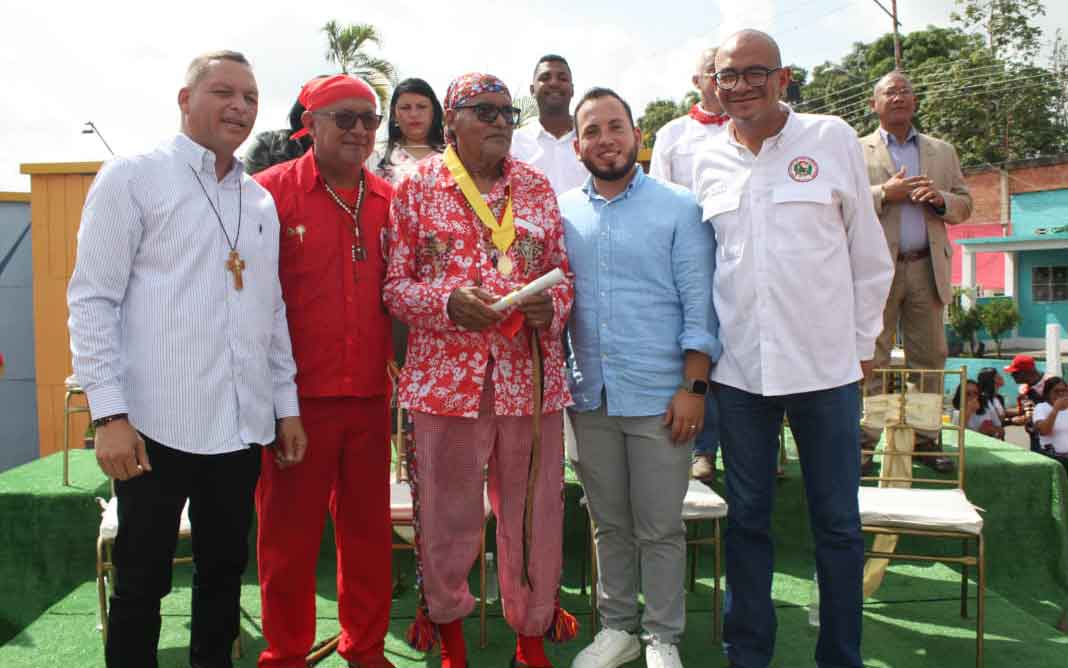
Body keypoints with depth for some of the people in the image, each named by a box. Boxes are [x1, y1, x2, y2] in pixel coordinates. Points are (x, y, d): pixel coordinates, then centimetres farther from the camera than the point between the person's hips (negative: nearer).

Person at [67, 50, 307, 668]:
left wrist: (287, 404, 13)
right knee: (142, 583, 7)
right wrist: (110, 414, -12)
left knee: (224, 572, 15)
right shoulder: (133, 178, -2)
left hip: (242, 427, 5)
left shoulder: (261, 200, 14)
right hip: (156, 427, -5)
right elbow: (92, 300, -6)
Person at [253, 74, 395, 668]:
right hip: (298, 395, -3)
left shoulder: (389, 201, 8)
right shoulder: (271, 191, -3)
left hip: (370, 396, 4)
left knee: (368, 529, 13)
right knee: (290, 533, 9)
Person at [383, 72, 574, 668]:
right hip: (446, 373, -2)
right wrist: (449, 301, -17)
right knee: (448, 510, 9)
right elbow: (394, 285, 1)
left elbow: (564, 275, 14)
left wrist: (552, 306, -8)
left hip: (532, 373, 2)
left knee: (535, 511, 9)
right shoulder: (417, 187, 3)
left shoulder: (538, 187, 11)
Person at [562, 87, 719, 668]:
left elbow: (699, 305, -5)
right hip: (590, 397, 3)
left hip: (658, 397, -3)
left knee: (660, 528, 6)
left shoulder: (679, 209, -2)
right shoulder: (563, 213, 7)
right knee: (609, 523, 15)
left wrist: (694, 388, -11)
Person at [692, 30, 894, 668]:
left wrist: (862, 342, 4)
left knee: (838, 523, 7)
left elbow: (869, 252, 5)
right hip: (738, 368, 2)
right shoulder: (708, 160, 8)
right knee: (747, 518, 11)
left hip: (826, 365, -2)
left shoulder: (833, 139, 1)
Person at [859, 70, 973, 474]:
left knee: (929, 357, 4)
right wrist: (885, 193, -13)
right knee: (872, 359, -3)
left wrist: (941, 198, -6)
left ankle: (925, 438, 13)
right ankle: (864, 441, 2)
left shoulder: (943, 151, 19)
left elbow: (964, 205, 16)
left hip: (926, 269, 4)